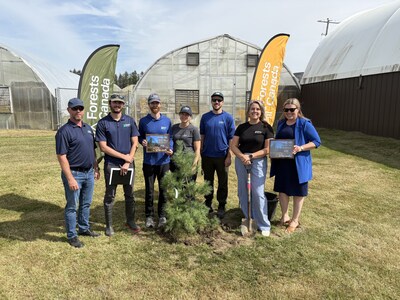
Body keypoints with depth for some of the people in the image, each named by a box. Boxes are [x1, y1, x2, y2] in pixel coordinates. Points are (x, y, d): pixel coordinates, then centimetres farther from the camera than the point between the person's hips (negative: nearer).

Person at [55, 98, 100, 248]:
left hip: (89, 173, 7)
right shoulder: (64, 131, -15)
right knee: (72, 206, 7)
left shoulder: (88, 128, 9)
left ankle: (84, 228, 36)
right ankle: (72, 236, 20)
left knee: (86, 204, 19)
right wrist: (70, 178, -22)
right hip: (74, 174, -7)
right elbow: (62, 156, -18)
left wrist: (96, 169, 14)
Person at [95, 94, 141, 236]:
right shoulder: (102, 123, -4)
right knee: (110, 196, 8)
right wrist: (123, 156, -11)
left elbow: (134, 143, 1)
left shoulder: (130, 121, 3)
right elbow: (103, 147, -9)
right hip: (111, 164, -2)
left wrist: (128, 162, -9)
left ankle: (130, 221, 28)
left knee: (130, 194, 12)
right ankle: (109, 225, 22)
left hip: (129, 163, 2)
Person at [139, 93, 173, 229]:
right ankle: (149, 216, 22)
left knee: (164, 189, 8)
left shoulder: (167, 120, 5)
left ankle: (162, 216, 23)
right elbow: (139, 137, 9)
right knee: (149, 190, 8)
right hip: (149, 161, -1)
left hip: (164, 160, 1)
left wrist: (170, 149, -10)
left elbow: (170, 138, 8)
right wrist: (142, 142, -14)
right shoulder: (143, 121, 2)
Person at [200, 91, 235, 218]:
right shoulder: (205, 117, 4)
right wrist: (200, 153, 5)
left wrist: (229, 156, -8)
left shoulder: (228, 117, -3)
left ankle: (221, 207, 21)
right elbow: (202, 136, 9)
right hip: (207, 156, 2)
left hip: (222, 156, -2)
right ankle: (208, 205, 28)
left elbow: (231, 139, -3)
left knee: (222, 183, 8)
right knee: (208, 182, 14)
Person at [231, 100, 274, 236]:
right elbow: (233, 145, 3)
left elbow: (267, 149, -6)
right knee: (243, 191, 9)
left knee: (258, 192, -7)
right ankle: (248, 219, 25)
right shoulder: (241, 127, 8)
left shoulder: (266, 127, -1)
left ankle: (264, 225, 4)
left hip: (258, 161, -3)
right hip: (241, 161, 4)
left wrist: (251, 156, -13)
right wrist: (242, 156, -14)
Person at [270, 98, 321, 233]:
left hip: (298, 163, -5)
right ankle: (285, 216, 32)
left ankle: (295, 220, 23)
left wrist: (301, 148, -25)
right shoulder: (281, 123, 8)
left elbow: (317, 141, -10)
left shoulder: (305, 124, -10)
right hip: (281, 163, 5)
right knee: (282, 189, 13)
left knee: (298, 192, 7)